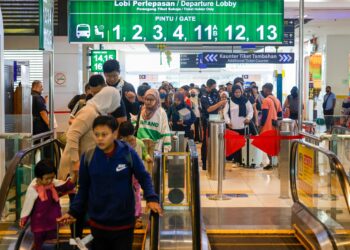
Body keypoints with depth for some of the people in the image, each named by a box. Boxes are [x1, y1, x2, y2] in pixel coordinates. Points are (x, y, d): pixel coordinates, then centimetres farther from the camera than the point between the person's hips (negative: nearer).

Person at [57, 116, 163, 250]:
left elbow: (144, 177, -1)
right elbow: (83, 188, 5)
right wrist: (73, 212, 0)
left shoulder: (128, 153, -12)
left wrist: (151, 198, -16)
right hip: (97, 223, 2)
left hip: (124, 222, -2)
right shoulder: (88, 157, -7)